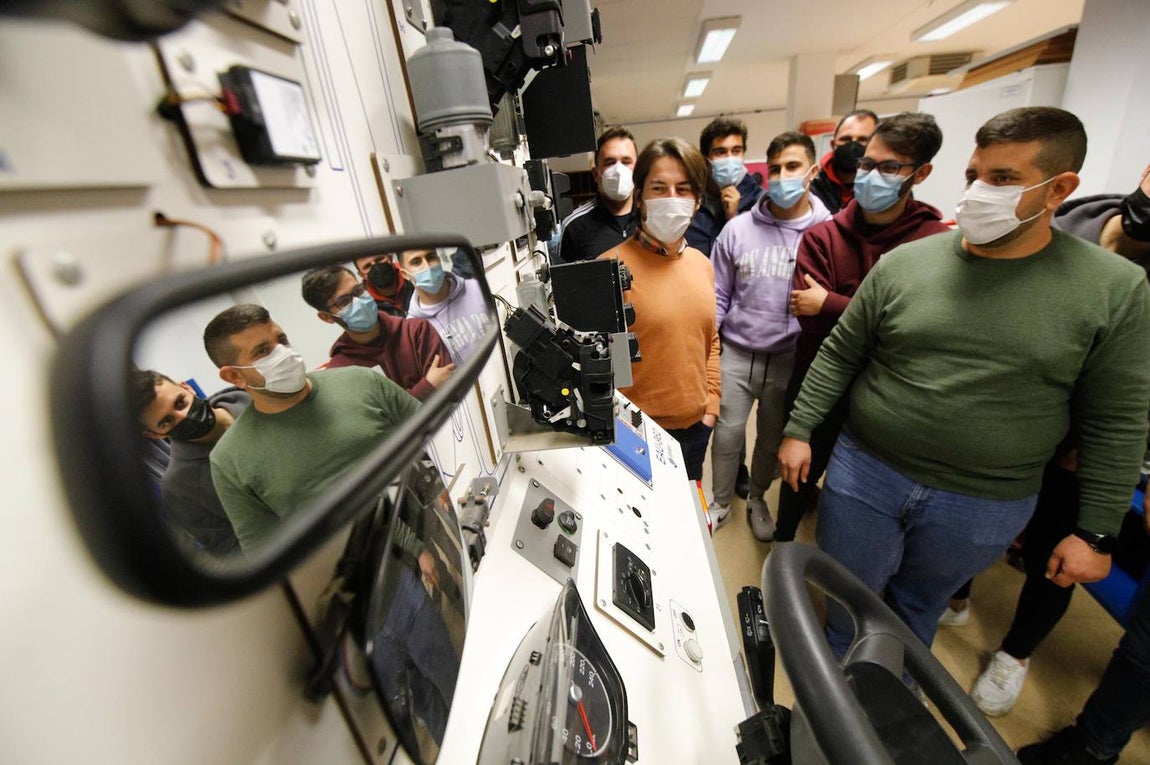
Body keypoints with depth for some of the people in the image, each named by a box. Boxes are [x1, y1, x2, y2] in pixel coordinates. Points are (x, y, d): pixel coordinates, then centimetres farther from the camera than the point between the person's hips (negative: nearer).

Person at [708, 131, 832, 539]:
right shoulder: (738, 229, -3)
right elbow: (718, 295, -1)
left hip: (791, 358, 1)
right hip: (736, 353, 0)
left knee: (772, 439, 17)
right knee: (728, 434, 7)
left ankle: (757, 499, 43)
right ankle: (720, 503, 31)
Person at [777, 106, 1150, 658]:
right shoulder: (904, 262, -5)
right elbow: (838, 355, -1)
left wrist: (1096, 532, 0)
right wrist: (799, 430, -2)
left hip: (984, 507, 0)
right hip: (864, 474, 1)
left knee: (917, 609, 23)